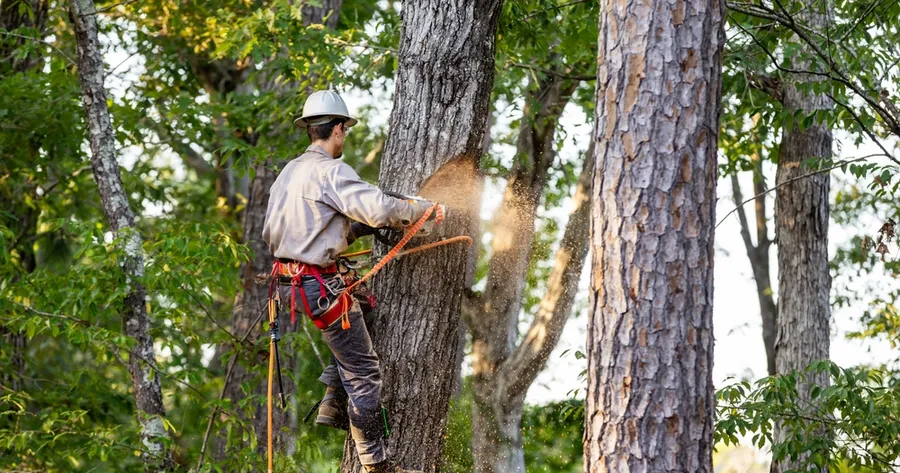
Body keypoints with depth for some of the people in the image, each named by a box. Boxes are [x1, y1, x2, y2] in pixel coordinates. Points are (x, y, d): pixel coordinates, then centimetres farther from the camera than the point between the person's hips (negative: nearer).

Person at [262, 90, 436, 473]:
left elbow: (271, 233, 19)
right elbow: (379, 209, -26)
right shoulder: (330, 171, -14)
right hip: (321, 286, -9)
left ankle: (333, 405, 19)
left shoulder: (289, 172, 14)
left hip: (290, 279, 9)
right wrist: (425, 209, -9)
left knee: (365, 308, 28)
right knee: (363, 373, -1)